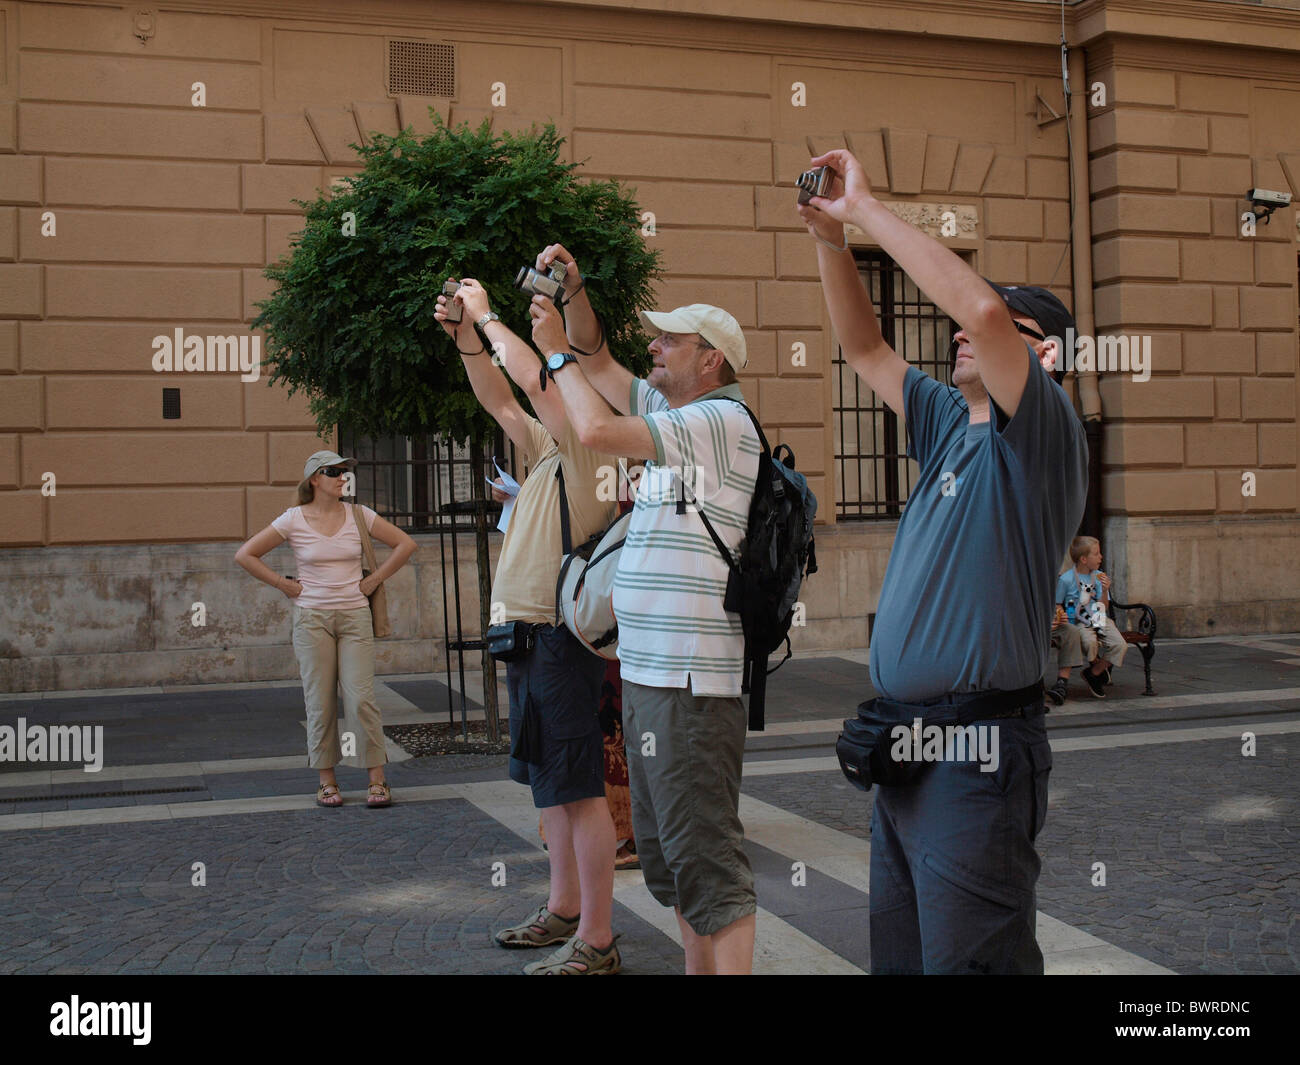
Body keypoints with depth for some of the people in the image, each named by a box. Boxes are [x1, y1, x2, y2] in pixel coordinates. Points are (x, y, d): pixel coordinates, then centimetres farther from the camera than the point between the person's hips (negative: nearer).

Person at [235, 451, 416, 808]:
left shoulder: (357, 515, 3)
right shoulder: (294, 520, -1)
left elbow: (405, 544, 10)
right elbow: (245, 555, 3)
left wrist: (374, 579, 5)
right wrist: (285, 585, 0)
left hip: (354, 616, 1)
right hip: (312, 618, 0)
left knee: (361, 697, -7)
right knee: (320, 702, 2)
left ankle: (377, 779, 0)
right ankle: (327, 781, 13)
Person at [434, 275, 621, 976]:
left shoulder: (590, 450, -9)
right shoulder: (548, 451, 16)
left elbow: (533, 378, -19)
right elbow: (500, 400, 24)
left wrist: (487, 315, -6)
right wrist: (467, 337, 13)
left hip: (560, 637, -10)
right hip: (530, 635, 10)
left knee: (578, 788, -8)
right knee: (551, 784, 17)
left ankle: (596, 942, -3)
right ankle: (564, 911, 29)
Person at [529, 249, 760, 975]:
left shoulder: (723, 420, -11)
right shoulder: (673, 412, 16)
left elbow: (597, 430, -16)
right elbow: (600, 366, 26)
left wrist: (557, 349, -3)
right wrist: (574, 292, 12)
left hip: (690, 681, -10)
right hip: (648, 670, 10)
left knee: (708, 858, -8)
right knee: (669, 855, 17)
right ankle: (699, 967, 27)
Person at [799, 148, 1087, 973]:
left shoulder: (1043, 435, -9)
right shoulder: (953, 426, 15)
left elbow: (982, 306, -24)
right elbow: (866, 349, 22)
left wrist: (868, 209, -17)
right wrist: (832, 239, 9)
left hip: (978, 751, -9)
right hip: (904, 744, 9)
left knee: (968, 959, -4)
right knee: (899, 956, 16)